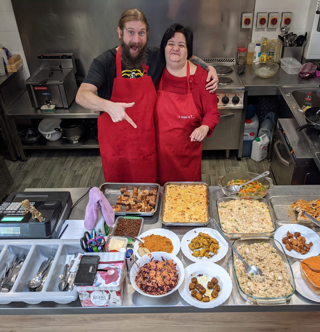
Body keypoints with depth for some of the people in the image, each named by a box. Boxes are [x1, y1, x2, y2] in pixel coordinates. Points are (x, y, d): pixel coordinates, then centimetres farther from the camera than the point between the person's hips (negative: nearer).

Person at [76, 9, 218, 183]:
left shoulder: (156, 57, -2)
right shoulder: (104, 62, -11)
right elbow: (81, 96, -23)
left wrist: (209, 67, -4)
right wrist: (108, 106, -43)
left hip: (147, 147, 2)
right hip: (115, 147, -1)